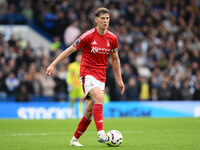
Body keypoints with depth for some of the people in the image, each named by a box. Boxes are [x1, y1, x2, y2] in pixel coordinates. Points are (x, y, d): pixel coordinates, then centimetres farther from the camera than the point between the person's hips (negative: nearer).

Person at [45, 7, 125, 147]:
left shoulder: (112, 38, 4)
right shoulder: (88, 36, -10)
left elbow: (115, 59, 18)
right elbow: (70, 50, -5)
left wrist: (119, 79, 18)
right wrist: (53, 64, -10)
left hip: (101, 77, 5)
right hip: (87, 73, -5)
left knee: (89, 112, 1)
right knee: (99, 97, -30)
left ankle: (75, 139, 16)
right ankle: (101, 133, -35)